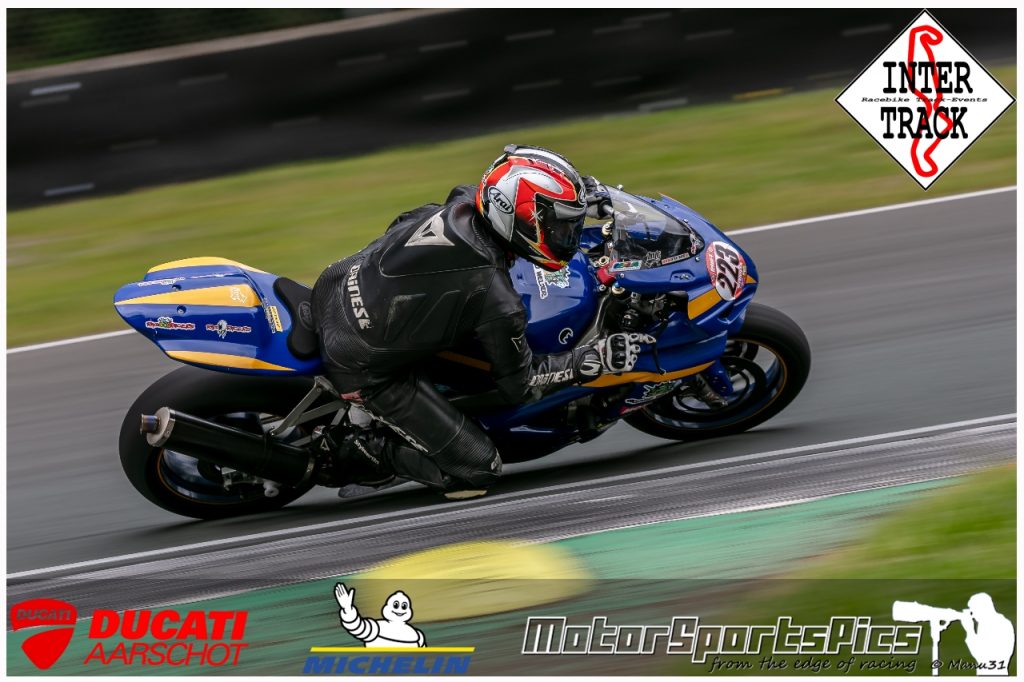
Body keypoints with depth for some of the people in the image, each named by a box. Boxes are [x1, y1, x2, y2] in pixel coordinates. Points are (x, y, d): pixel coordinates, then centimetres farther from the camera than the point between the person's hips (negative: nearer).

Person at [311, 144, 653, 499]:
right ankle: (360, 454, 7)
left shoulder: (463, 202, -9)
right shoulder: (497, 302, -26)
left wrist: (583, 196, 18)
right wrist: (598, 358, -6)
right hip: (362, 369, -7)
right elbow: (519, 383, -9)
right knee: (477, 471, -1)